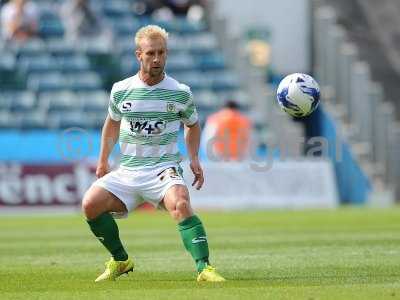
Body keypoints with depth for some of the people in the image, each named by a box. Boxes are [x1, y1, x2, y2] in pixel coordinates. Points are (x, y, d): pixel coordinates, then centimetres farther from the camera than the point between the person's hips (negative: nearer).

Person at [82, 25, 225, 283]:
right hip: (127, 172, 3)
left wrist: (194, 159, 3)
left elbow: (193, 125, 17)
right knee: (91, 204, -15)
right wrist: (103, 161, 22)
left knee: (180, 204, -34)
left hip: (164, 169, -3)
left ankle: (204, 267, -36)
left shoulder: (180, 93, -1)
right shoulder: (121, 90, 3)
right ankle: (120, 261, 7)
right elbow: (112, 123, 23)